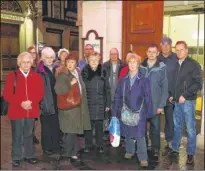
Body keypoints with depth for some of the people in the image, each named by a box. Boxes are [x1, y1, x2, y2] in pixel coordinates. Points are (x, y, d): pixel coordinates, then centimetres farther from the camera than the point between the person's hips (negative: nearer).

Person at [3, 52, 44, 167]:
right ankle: (16, 158, 21)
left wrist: (31, 102, -17)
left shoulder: (37, 76, 6)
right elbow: (7, 94, -7)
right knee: (17, 136, 7)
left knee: (29, 135, 15)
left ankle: (30, 155, 29)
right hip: (16, 111, -2)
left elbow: (40, 93, 0)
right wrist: (20, 103, -18)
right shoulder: (12, 76, -2)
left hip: (31, 111, 2)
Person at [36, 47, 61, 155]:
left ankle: (56, 146, 23)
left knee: (56, 125, 10)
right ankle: (47, 147, 15)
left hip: (56, 101, 5)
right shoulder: (40, 71, -7)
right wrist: (40, 101, -13)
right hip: (45, 102, -5)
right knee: (47, 125, 2)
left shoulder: (57, 69, 10)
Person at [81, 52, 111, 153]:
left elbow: (107, 89, 7)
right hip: (88, 103, -1)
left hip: (100, 104, 1)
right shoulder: (84, 72, 1)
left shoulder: (103, 72, 6)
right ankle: (88, 145, 20)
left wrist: (108, 103, 4)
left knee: (99, 126, 9)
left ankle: (100, 145, 22)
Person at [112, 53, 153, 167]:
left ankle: (143, 158, 7)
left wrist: (149, 113, -8)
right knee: (127, 134, 16)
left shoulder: (144, 80, -5)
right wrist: (115, 112, 0)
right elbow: (117, 97, 4)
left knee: (140, 136, -4)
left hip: (139, 113, -3)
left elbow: (148, 97, -5)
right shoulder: (123, 80, 4)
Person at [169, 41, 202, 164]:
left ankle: (191, 154, 14)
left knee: (190, 128, 3)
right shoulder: (175, 64, 10)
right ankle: (175, 149, 25)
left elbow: (198, 84, -10)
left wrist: (185, 95, -15)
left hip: (188, 101, -5)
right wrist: (172, 95, 7)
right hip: (177, 101, 5)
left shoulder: (194, 64, -6)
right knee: (177, 126, 14)